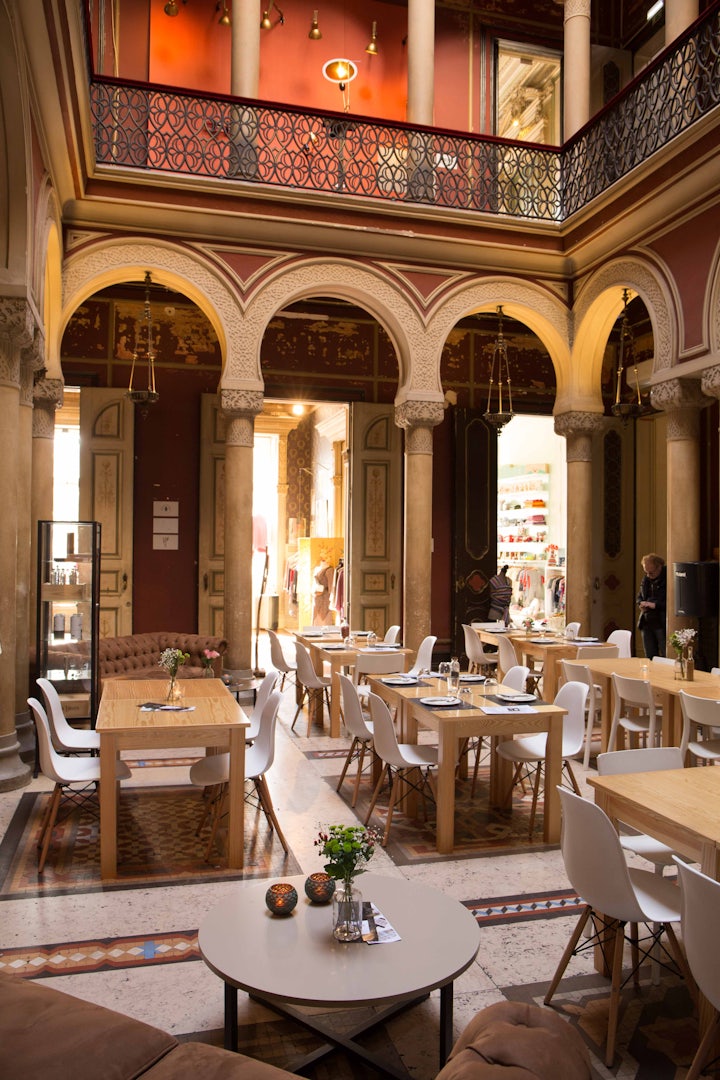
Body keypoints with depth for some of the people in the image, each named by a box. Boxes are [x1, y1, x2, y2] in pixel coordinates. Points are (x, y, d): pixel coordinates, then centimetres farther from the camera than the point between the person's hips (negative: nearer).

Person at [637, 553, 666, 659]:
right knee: (650, 658, 12)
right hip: (646, 622, 7)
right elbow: (640, 596, 25)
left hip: (662, 624, -7)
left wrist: (655, 605, -19)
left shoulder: (667, 578, -13)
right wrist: (641, 603, 4)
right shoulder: (646, 578, 12)